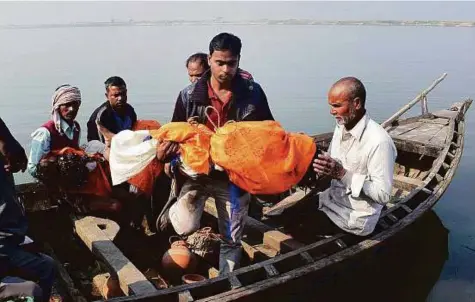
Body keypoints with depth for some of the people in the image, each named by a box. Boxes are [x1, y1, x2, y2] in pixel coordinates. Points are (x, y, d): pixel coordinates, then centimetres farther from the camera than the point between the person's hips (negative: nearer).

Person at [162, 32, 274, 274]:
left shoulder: (253, 93, -5)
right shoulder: (189, 95, -5)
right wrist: (166, 153, -16)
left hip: (235, 175, 1)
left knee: (231, 239, 10)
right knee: (186, 227, -17)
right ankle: (174, 209, 19)